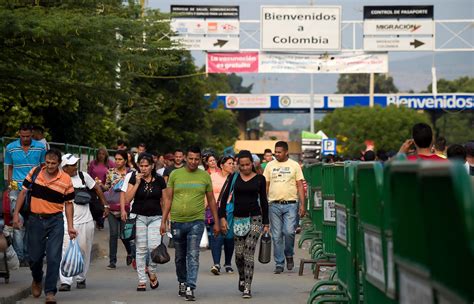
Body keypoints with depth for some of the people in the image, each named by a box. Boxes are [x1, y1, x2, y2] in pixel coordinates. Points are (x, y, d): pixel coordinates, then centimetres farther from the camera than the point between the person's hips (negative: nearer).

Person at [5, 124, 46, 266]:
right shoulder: (10, 148, 1)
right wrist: (10, 185, 6)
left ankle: (27, 254, 18)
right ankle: (19, 256, -7)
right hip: (17, 189, -1)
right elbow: (10, 168, 12)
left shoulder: (40, 148, 1)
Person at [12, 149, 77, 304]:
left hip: (55, 221, -2)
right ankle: (37, 280, 39)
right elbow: (23, 192, 6)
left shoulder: (66, 180, -7)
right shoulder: (34, 173, -2)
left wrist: (70, 226, -4)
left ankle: (50, 291, -1)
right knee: (34, 256, 9)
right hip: (35, 220, 2)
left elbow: (68, 203, 0)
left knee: (54, 257, -8)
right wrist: (16, 214, 0)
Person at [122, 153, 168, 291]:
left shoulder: (159, 180, 2)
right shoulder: (134, 178, 0)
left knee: (154, 246, -13)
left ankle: (152, 272, 14)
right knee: (141, 249, 2)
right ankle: (141, 280, 9)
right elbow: (128, 199, -7)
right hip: (139, 216, 0)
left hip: (156, 217, 0)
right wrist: (137, 183, -13)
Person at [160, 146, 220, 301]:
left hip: (196, 221, -2)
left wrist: (216, 222, 8)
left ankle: (190, 288, -14)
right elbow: (168, 199, 5)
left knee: (193, 256, -12)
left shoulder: (205, 176, 4)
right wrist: (163, 221, 0)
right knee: (179, 257, 14)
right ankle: (182, 282, 34)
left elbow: (211, 200, 10)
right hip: (177, 221, 2)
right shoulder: (175, 174, 3)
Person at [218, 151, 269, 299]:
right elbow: (225, 197, 3)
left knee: (249, 252, -10)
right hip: (238, 218, 1)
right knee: (239, 253, 2)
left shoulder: (260, 179, 3)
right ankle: (242, 277, 31)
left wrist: (266, 223, 6)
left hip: (255, 218, -1)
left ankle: (247, 287, -9)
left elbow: (264, 201, 7)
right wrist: (222, 217, -6)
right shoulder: (234, 177, 5)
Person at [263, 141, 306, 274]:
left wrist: (302, 205, -5)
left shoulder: (294, 165, 5)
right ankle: (279, 264, 10)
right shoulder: (270, 165, 10)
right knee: (276, 236, 2)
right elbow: (265, 186, 12)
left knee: (289, 232, -14)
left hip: (290, 204, -2)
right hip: (274, 204, 2)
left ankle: (289, 255, 12)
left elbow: (300, 186, 3)